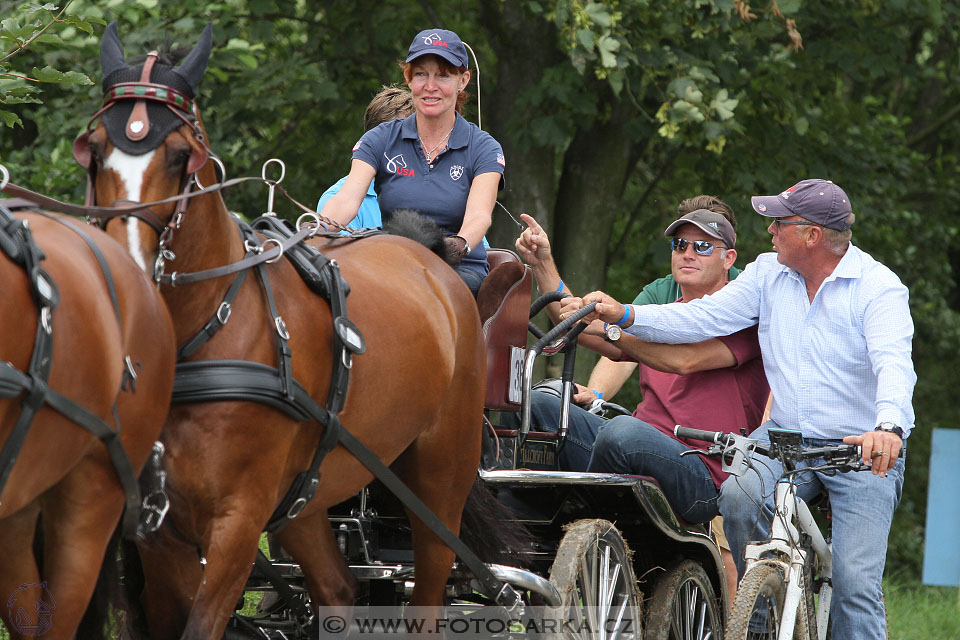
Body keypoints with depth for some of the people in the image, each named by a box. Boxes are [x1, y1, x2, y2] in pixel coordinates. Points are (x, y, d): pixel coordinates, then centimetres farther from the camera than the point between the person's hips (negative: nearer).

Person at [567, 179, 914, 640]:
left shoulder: (879, 287, -12)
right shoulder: (769, 274, 5)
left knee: (855, 581, -16)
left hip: (864, 449, -4)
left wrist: (888, 428, -46)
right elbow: (706, 317, -1)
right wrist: (623, 316, -14)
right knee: (738, 494, -26)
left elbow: (893, 363, -27)